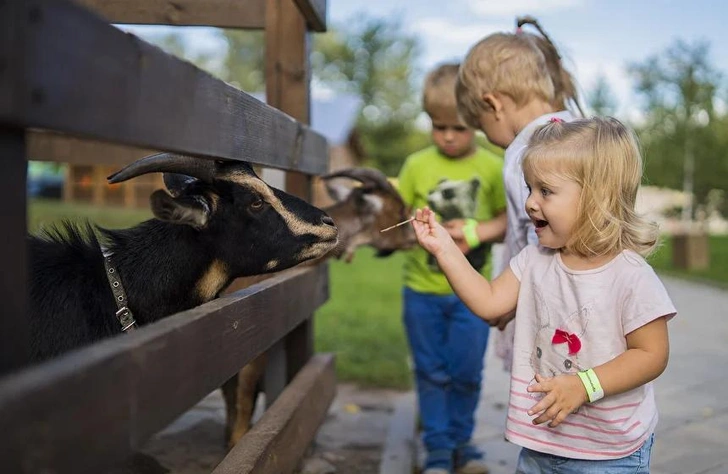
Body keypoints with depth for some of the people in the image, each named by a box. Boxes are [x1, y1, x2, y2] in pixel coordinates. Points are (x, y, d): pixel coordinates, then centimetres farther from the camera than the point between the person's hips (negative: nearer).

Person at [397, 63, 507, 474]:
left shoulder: (492, 167, -3)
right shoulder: (417, 165, -2)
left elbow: (508, 219, 1)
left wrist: (478, 231, -17)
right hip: (422, 289, 0)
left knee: (466, 372, 9)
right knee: (431, 372, 9)